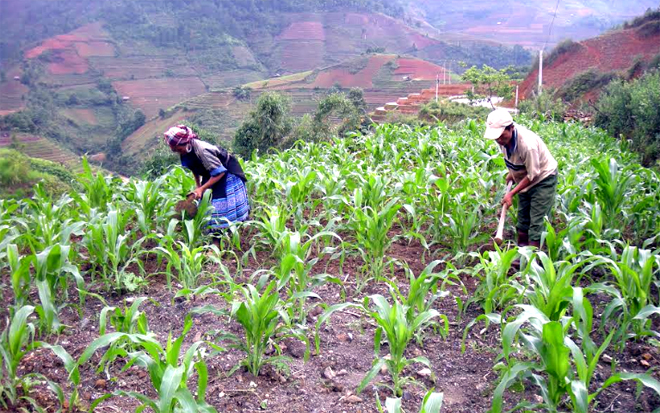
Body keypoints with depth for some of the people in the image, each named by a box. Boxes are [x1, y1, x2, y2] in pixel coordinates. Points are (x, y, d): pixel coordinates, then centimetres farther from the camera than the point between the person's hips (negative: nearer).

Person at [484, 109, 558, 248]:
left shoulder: (527, 144, -38)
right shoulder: (504, 137, -16)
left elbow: (532, 175, -27)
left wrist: (511, 194, -25)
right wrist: (511, 173, 4)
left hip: (543, 178, -8)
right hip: (525, 178, 8)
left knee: (537, 222, -7)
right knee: (523, 217, 16)